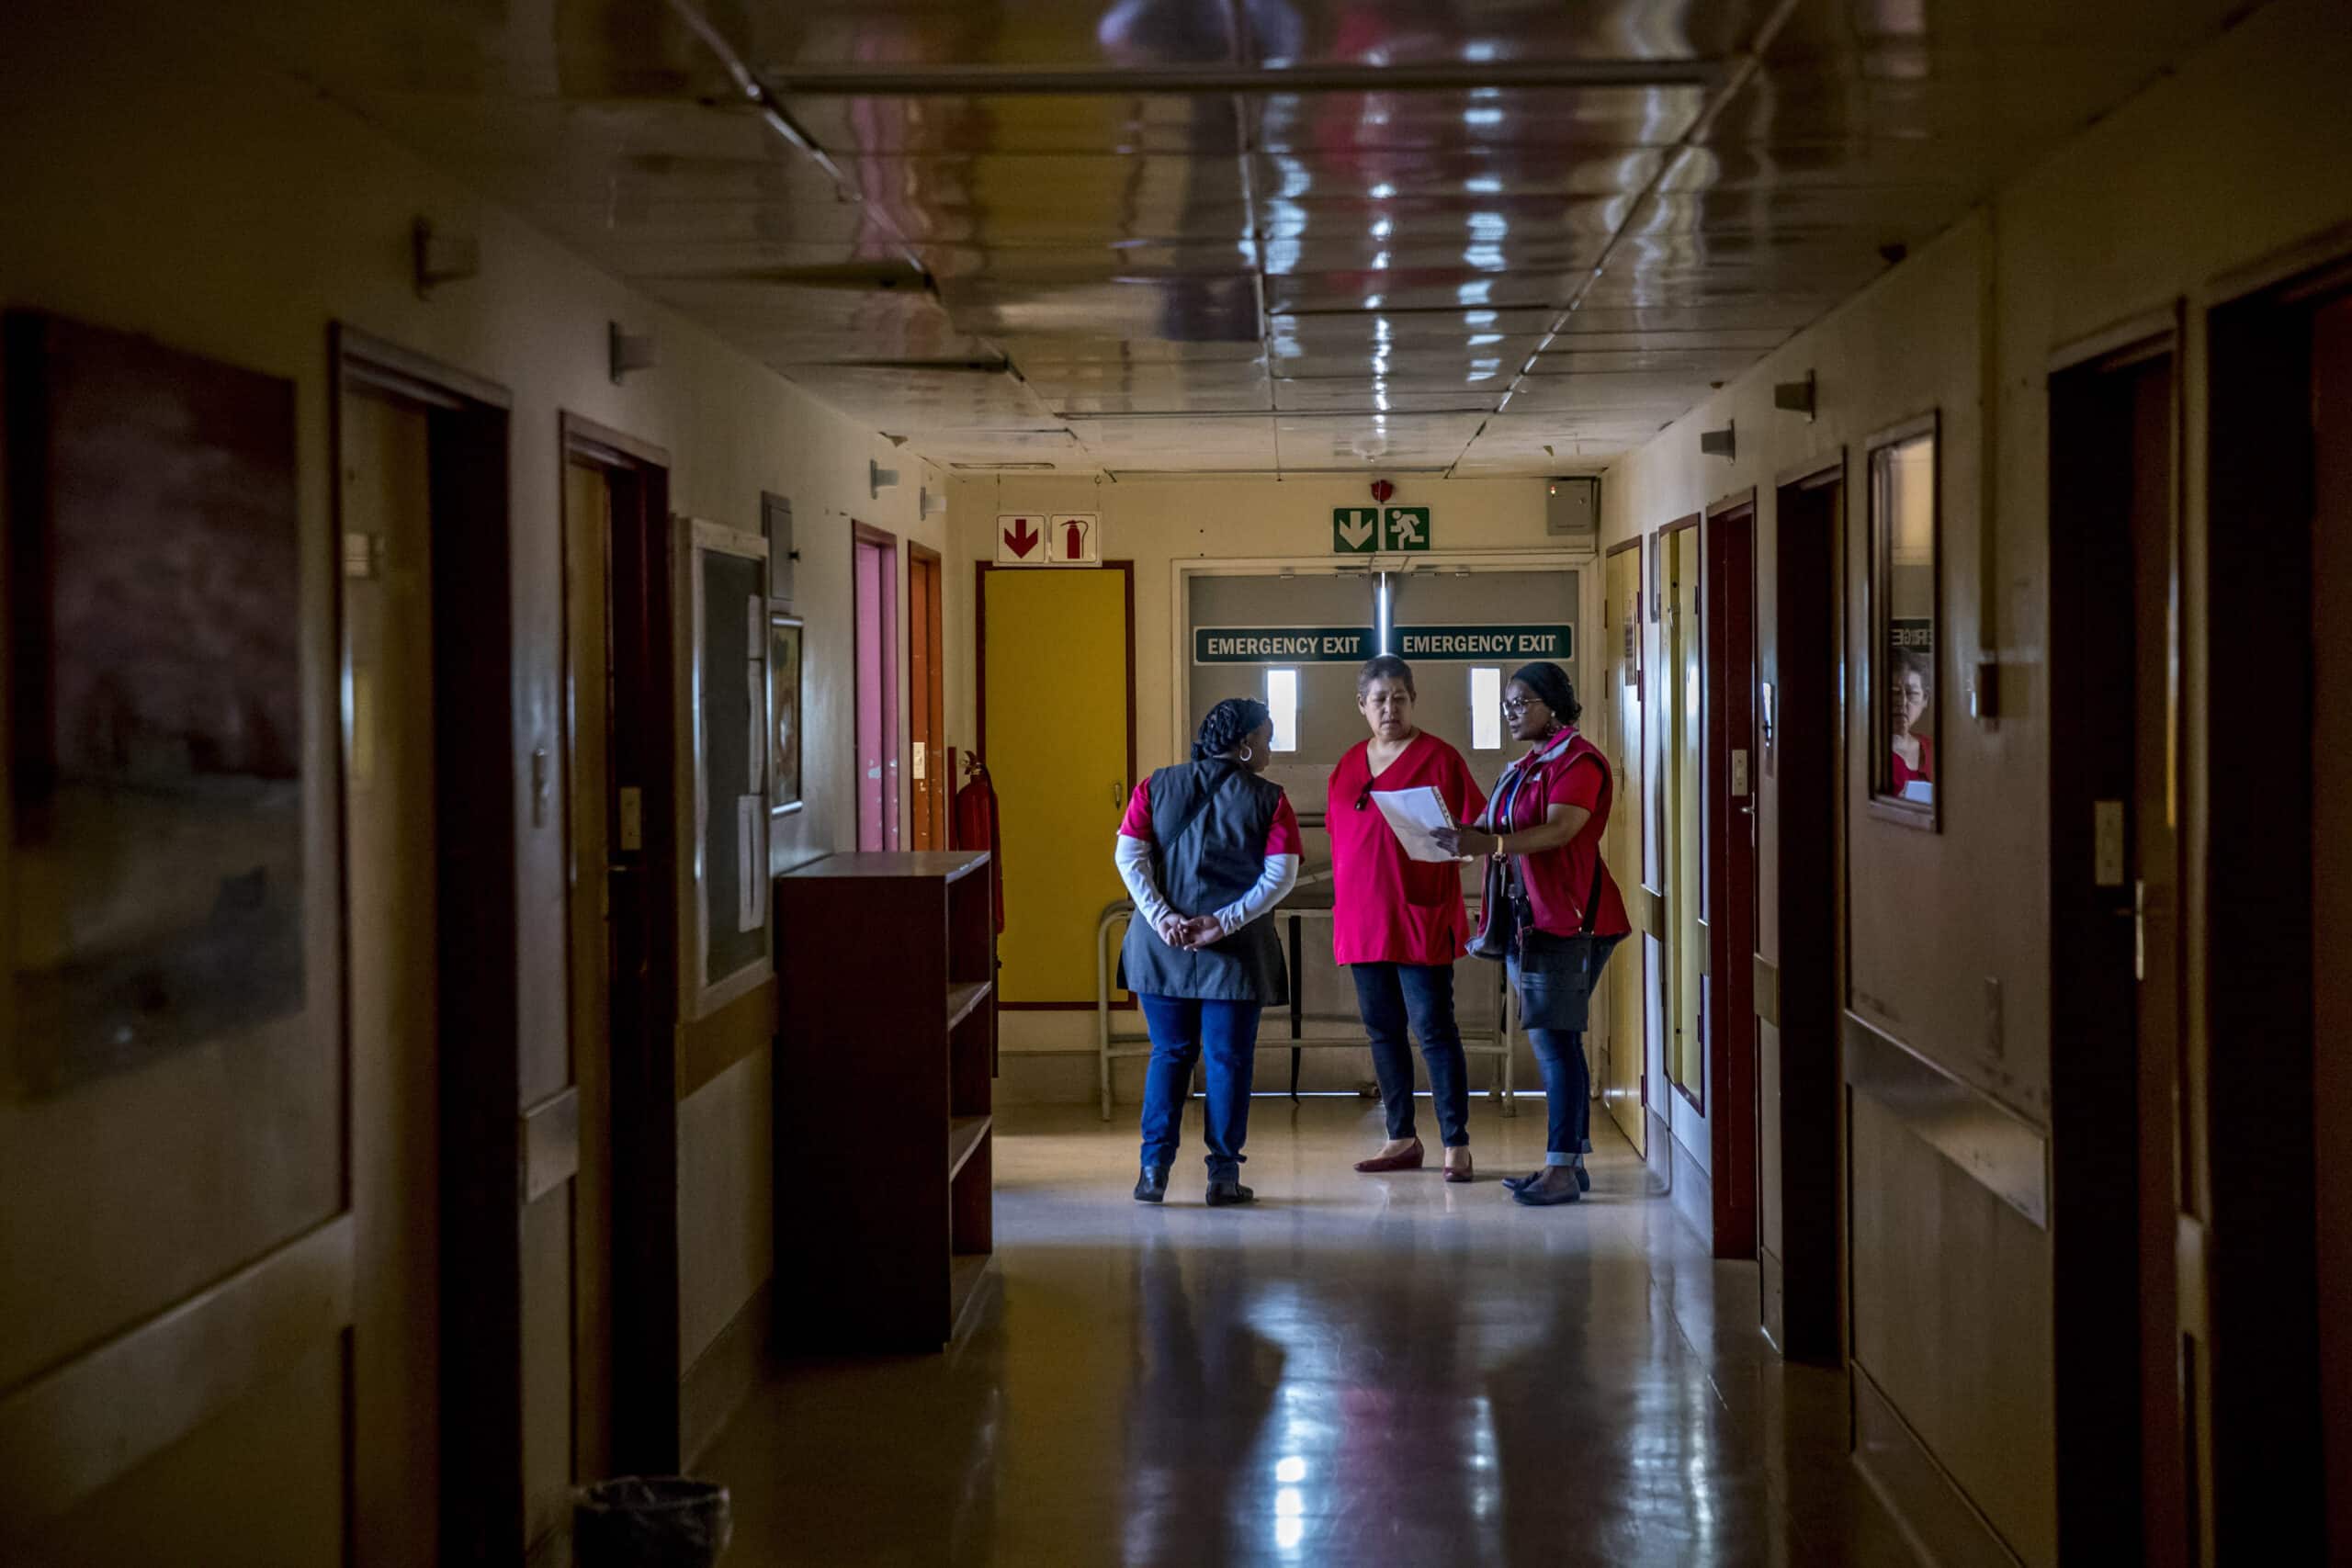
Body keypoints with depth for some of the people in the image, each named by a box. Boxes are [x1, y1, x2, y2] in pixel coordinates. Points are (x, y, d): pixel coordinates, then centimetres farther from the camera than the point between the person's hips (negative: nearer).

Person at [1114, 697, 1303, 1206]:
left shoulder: (1156, 787, 6)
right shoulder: (1267, 799, -2)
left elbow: (1129, 857, -2)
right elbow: (1281, 876, -11)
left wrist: (1162, 917, -7)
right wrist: (1225, 922, -12)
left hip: (1161, 946, 3)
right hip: (1235, 953, -3)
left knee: (1169, 1054, 13)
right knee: (1229, 1059, 6)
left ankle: (1154, 1169, 8)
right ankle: (1223, 1174, 6)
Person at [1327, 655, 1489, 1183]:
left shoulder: (1438, 758, -4)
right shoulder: (1349, 764, 14)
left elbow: (1474, 830, -5)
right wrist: (1342, 902, 16)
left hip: (1420, 918, -6)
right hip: (1361, 919, 6)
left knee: (1435, 1030, -6)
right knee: (1383, 1031, 10)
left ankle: (1456, 1144, -3)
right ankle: (1401, 1139, 20)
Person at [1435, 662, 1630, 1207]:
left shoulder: (1577, 759, -9)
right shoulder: (1524, 767, 20)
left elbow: (1559, 830, -22)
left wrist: (1489, 843, -32)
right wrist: (1468, 837, 3)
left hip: (1565, 917, -9)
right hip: (1527, 917, 9)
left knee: (1556, 1040, -11)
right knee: (1550, 1042, 10)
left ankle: (1563, 1169, -11)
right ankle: (1569, 1161, 14)